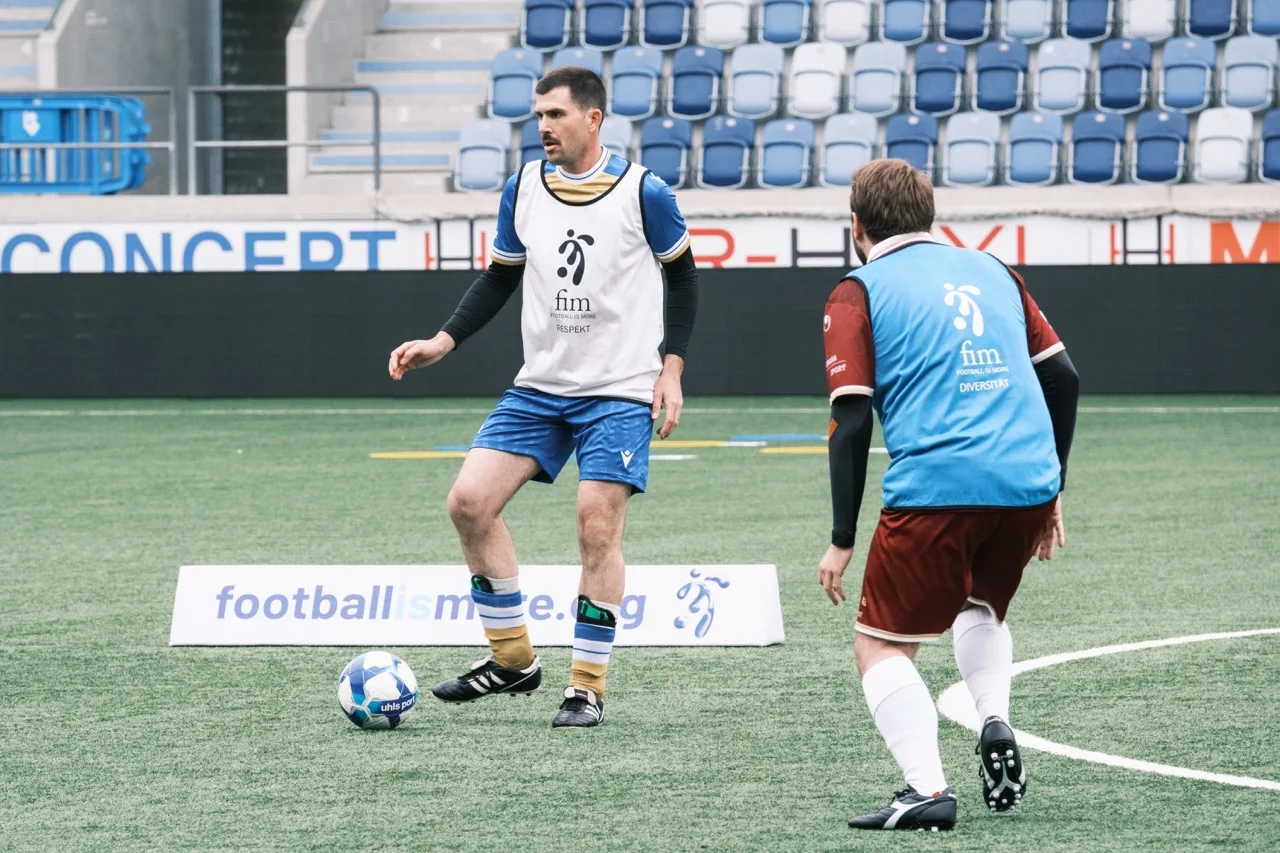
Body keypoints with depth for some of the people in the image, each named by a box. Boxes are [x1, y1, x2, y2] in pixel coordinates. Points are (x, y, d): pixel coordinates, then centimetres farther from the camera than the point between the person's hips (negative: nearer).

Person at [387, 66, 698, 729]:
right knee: (470, 501, -7)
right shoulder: (523, 189, 4)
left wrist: (671, 368, -4)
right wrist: (444, 342, 2)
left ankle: (588, 686, 1)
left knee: (597, 527, -11)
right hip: (539, 388, 5)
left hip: (620, 393, -5)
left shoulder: (643, 193, -8)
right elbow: (499, 278, 14)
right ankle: (512, 659, 7)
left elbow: (682, 276, 4)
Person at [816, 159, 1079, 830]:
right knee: (982, 607, 31)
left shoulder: (858, 294, 5)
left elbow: (851, 422, -4)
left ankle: (927, 790, -12)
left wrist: (842, 540, -2)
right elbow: (1062, 378, 17)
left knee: (881, 646, 7)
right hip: (1028, 483, 5)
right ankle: (995, 724, 6)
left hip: (936, 490, -5)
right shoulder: (990, 271, 19)